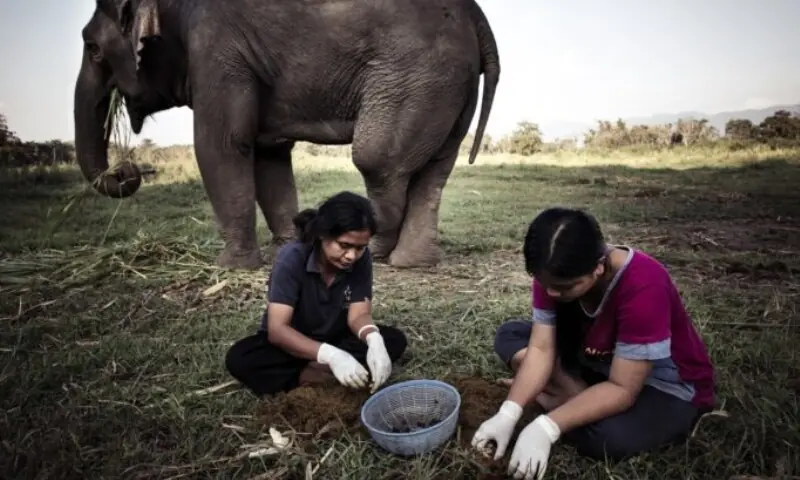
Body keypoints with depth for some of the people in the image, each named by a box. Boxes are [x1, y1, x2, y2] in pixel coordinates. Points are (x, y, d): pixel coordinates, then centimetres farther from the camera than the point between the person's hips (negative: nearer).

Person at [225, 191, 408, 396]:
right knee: (238, 359, -31)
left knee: (395, 339, -20)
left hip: (335, 339, 3)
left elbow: (358, 314, -17)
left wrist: (374, 339, -42)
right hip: (292, 343, -3)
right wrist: (329, 355, -48)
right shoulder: (291, 258, -27)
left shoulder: (361, 259, -17)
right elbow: (277, 329, -32)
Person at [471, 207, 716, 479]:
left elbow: (621, 389, -33)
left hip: (666, 388, -6)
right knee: (510, 335, -7)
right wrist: (508, 413, -29)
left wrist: (545, 428, -39)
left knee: (611, 437, -38)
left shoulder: (643, 288, -36)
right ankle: (586, 401, -14)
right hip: (599, 363, 6)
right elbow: (541, 349, -17)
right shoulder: (554, 273, -17)